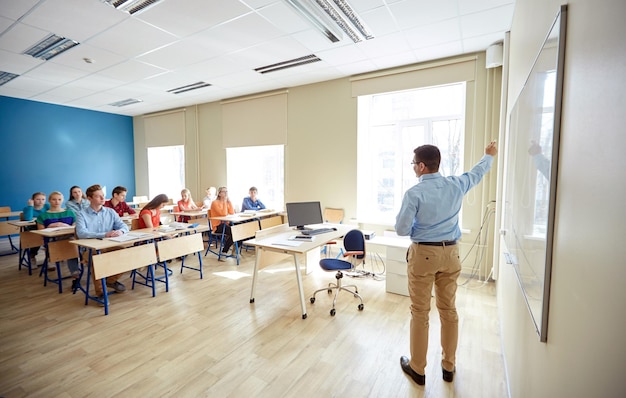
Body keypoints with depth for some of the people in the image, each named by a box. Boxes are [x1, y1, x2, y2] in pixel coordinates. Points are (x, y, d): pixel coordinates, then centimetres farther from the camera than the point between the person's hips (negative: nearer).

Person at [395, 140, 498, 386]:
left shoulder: (414, 193, -16)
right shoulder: (455, 185, 0)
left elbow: (401, 230, -14)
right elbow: (477, 173, 22)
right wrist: (489, 155, 42)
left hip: (423, 254, -5)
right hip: (450, 252, 5)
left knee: (420, 312, 7)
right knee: (449, 310, 16)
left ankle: (417, 369, 22)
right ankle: (449, 366, 32)